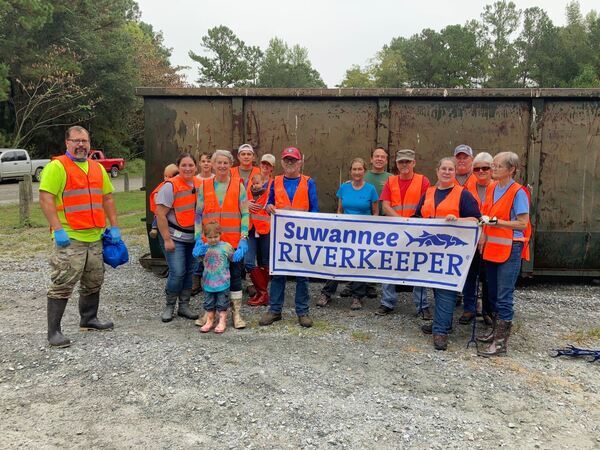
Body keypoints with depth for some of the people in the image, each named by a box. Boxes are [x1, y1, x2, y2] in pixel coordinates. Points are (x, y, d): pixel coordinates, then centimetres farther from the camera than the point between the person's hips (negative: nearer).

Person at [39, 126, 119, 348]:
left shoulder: (97, 168, 14)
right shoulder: (57, 167, -7)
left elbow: (107, 198, 18)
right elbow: (45, 199, -14)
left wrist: (114, 227, 12)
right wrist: (58, 230, -20)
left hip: (95, 237, 7)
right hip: (69, 238, -7)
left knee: (93, 282, 17)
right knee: (62, 285, -4)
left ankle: (89, 319, 34)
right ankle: (54, 332, 6)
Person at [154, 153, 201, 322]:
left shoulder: (200, 184, 3)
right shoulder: (171, 186, -13)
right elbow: (160, 214, -14)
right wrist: (167, 239, -16)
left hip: (194, 237, 6)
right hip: (175, 236, -6)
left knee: (190, 272, 9)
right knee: (177, 272, -10)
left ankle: (184, 306, 23)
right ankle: (169, 307, 10)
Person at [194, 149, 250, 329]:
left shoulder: (238, 186, 1)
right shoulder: (204, 186, 6)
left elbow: (245, 214, -1)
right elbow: (198, 214, 7)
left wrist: (243, 239, -9)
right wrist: (199, 239, -1)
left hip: (234, 241, -1)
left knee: (235, 277, 6)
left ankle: (236, 313, 16)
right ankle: (209, 312, 23)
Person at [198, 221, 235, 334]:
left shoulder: (226, 246, -9)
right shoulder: (204, 248, 0)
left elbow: (233, 259, 3)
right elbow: (201, 258, 16)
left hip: (222, 281, -3)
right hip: (208, 281, 3)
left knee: (222, 303, 6)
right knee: (209, 303, 14)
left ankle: (222, 322, 16)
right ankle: (209, 321, 25)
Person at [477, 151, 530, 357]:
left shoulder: (518, 192, -10)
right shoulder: (492, 190, 11)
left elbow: (522, 224, -13)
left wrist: (497, 222, -19)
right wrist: (483, 238, 5)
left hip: (510, 250, -7)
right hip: (492, 248, 7)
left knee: (504, 297, -4)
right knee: (493, 293, 16)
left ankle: (501, 342, 2)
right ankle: (496, 330, 29)